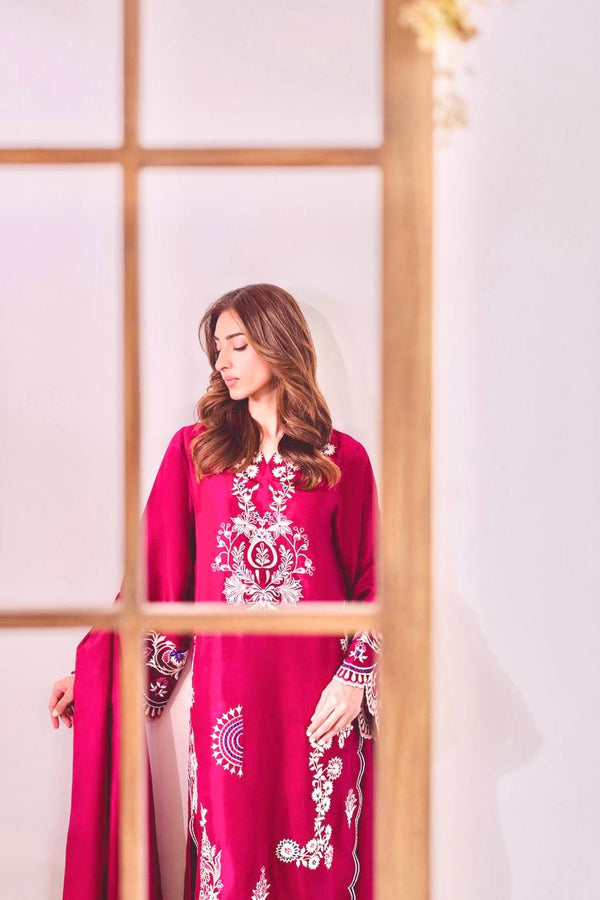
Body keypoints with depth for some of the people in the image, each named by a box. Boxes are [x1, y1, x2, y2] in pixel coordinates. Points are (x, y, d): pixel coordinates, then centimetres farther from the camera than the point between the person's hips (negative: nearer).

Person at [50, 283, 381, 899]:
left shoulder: (343, 459, 6)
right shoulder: (195, 450, 9)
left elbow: (370, 582, 7)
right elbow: (156, 574, 8)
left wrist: (355, 677, -5)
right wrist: (92, 672, 3)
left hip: (321, 697, 0)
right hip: (225, 691, 1)